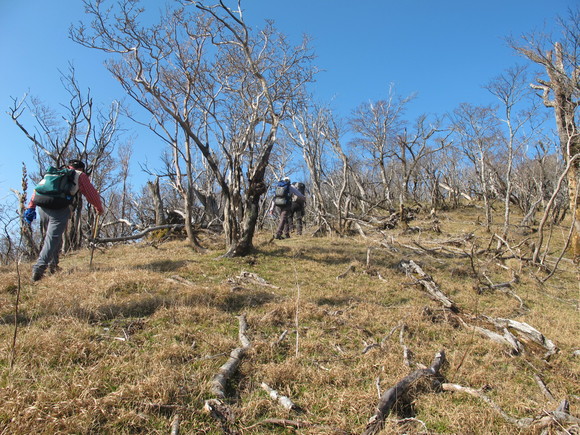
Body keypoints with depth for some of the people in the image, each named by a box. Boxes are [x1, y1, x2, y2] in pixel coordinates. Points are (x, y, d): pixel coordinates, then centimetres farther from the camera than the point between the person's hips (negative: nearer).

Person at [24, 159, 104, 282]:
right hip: (59, 208, -5)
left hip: (42, 206, 6)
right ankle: (39, 268, -18)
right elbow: (92, 194, 19)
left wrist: (31, 207, 21)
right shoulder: (80, 175, 18)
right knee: (53, 238, -7)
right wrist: (99, 208, 34)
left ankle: (53, 264, 20)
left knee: (52, 235, 22)